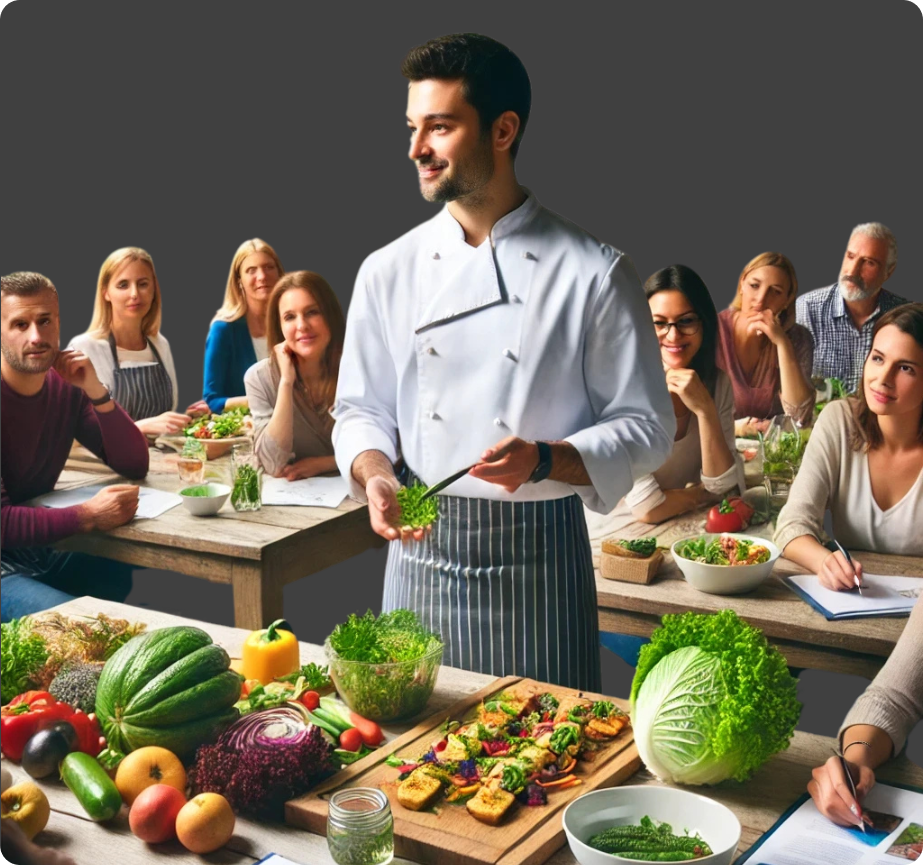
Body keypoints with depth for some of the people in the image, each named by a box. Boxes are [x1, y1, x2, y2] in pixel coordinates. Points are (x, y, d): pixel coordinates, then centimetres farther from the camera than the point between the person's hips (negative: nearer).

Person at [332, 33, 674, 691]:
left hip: (538, 563, -2)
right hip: (419, 554, 3)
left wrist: (545, 461, -19)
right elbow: (362, 409, 11)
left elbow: (646, 427, -4)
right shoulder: (389, 272, 3)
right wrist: (376, 475, -10)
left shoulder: (594, 274, -7)